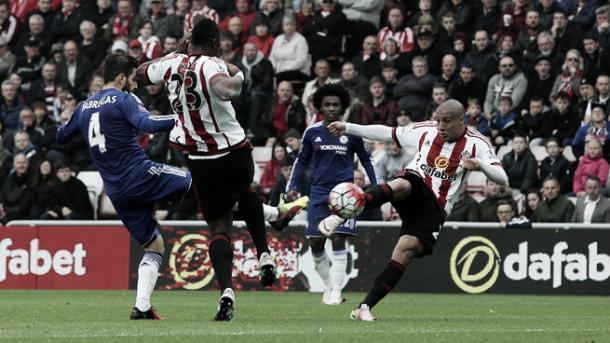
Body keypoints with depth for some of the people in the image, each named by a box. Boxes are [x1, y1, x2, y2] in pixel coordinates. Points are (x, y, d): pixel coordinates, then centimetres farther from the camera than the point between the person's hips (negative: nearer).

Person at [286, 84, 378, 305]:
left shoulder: (351, 133, 0)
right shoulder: (312, 132, 4)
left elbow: (366, 160, 11)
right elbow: (302, 161, 16)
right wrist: (292, 187, 6)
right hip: (319, 193, 3)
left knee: (338, 240, -11)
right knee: (315, 242, 0)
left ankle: (336, 291, -10)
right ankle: (329, 285, 17)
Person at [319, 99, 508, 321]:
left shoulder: (476, 144, -2)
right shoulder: (426, 131, 7)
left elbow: (502, 179, -13)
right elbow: (387, 133, 17)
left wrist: (480, 165, -33)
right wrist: (348, 128, 14)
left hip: (434, 209, -1)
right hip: (414, 188, 1)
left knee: (404, 252, -19)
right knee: (400, 186, -38)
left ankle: (364, 307, -14)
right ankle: (341, 216, -49)